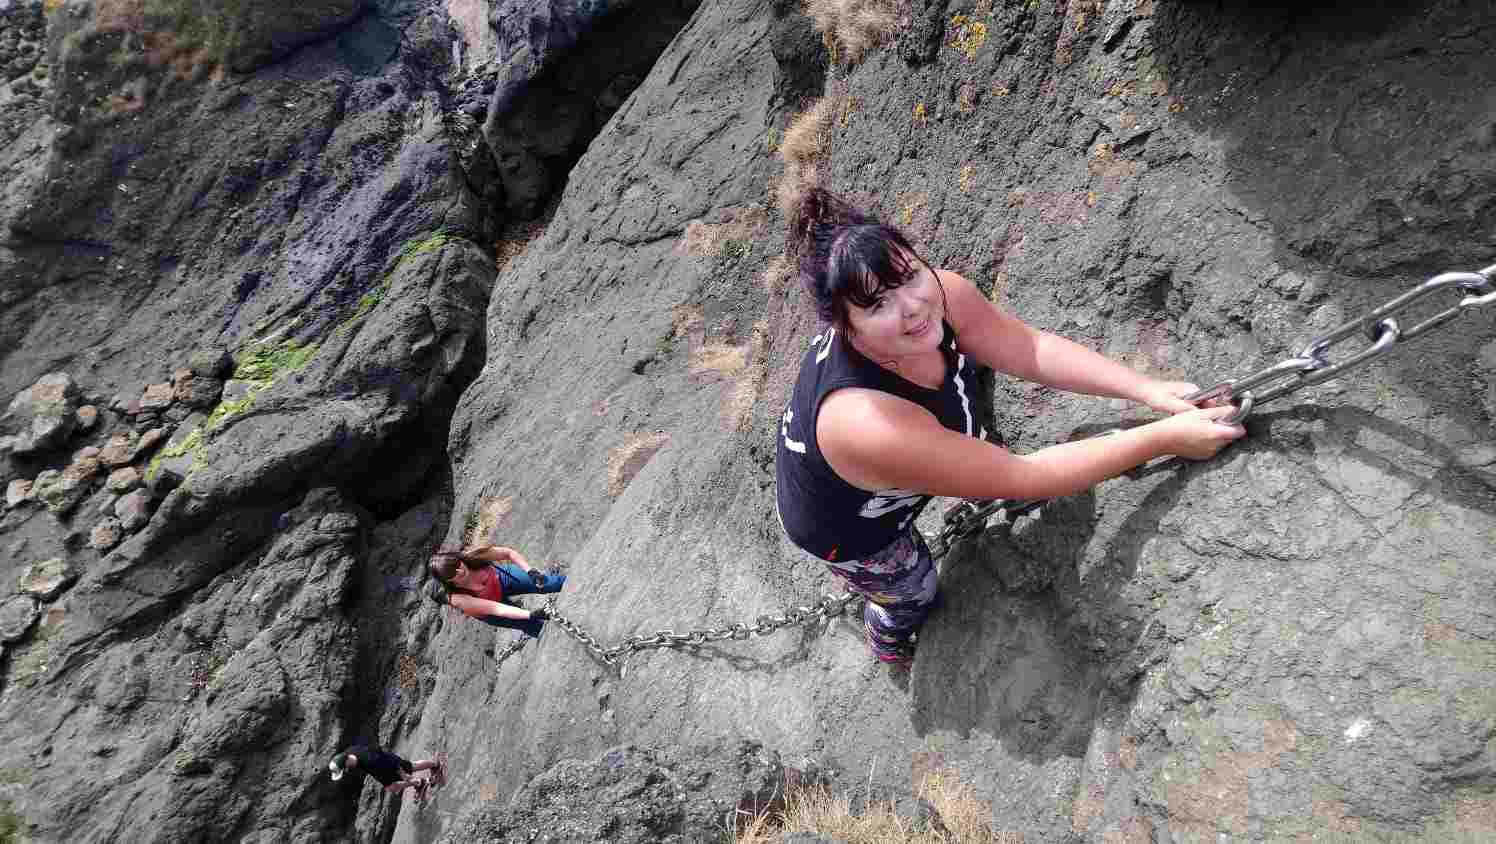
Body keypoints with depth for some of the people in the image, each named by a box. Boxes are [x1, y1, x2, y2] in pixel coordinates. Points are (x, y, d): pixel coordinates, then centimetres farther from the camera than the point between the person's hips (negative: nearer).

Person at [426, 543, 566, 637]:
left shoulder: (469, 556, -34)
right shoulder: (457, 598, -39)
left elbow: (509, 553, -23)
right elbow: (496, 609, -40)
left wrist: (531, 572, -36)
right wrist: (531, 614, -48)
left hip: (500, 579, 2)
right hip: (487, 611, -2)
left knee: (550, 584, 3)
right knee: (539, 627, -2)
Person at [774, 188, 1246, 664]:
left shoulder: (939, 295, -30)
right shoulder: (868, 425, -48)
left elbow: (1032, 349, -18)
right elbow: (1023, 478, -39)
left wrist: (1147, 389, -28)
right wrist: (1165, 438, -35)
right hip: (843, 531, -5)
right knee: (912, 593, 22)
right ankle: (889, 644, 61)